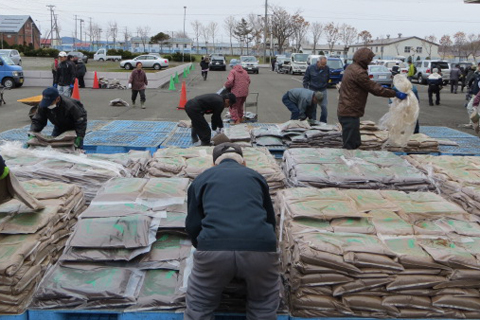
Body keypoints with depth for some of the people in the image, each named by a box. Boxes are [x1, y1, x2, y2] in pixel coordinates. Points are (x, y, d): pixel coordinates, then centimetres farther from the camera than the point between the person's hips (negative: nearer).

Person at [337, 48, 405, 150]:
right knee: (350, 146, -6)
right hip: (350, 113, -11)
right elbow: (374, 89, -14)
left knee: (355, 143, 18)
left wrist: (382, 87, 24)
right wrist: (395, 93, -7)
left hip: (346, 111, 11)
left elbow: (369, 84, 24)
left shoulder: (352, 68, 13)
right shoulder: (359, 72, -19)